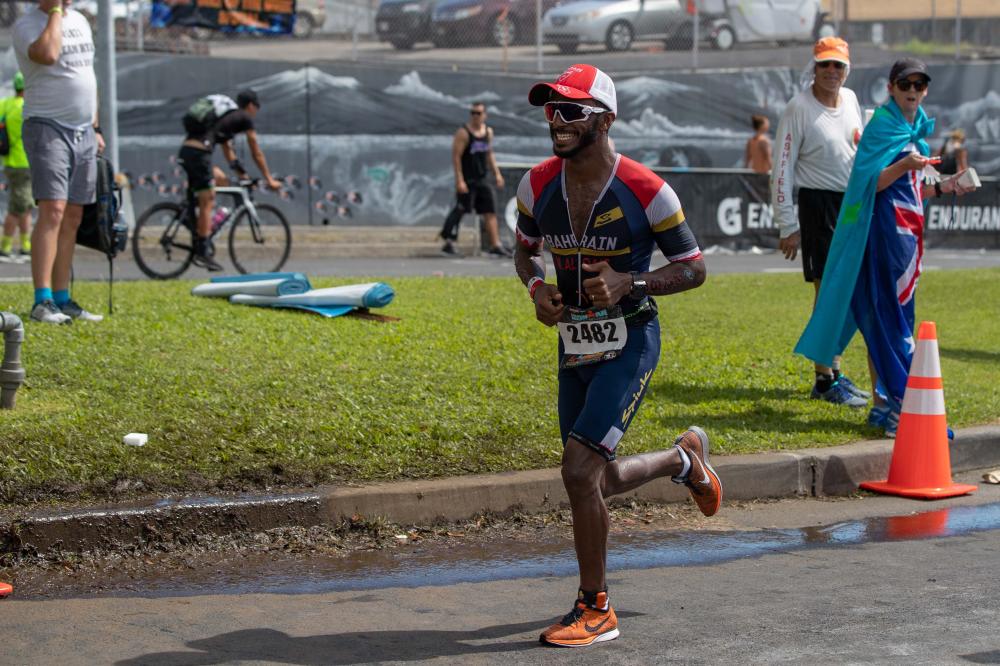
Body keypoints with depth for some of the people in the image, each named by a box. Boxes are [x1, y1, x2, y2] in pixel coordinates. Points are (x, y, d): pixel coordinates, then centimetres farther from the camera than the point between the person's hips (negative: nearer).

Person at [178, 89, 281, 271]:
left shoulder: (226, 114, 32)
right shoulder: (244, 118, 9)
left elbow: (227, 148, 37)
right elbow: (256, 153, 12)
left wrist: (240, 172, 39)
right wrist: (269, 179, 18)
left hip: (185, 149, 8)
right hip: (199, 152, -8)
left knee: (221, 179, 24)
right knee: (207, 203, -5)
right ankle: (202, 253, -6)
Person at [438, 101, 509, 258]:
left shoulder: (488, 131, 11)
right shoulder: (463, 133, -11)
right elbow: (456, 156, -14)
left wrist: (497, 173, 13)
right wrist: (459, 180, -20)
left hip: (481, 180, 7)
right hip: (466, 180, -7)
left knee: (490, 212, 3)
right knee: (460, 210, -5)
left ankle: (495, 245, 5)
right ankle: (448, 244, 4)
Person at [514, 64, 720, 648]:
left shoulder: (645, 191, -15)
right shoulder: (539, 186, 0)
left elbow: (694, 268, -7)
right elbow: (527, 249, 18)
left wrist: (629, 283, -23)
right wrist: (537, 288, -5)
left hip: (629, 343, -6)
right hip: (575, 343, 6)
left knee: (579, 471, -17)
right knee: (598, 480, 14)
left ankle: (596, 610, -1)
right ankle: (684, 458, 46)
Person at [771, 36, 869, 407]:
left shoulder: (851, 99, 9)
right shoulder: (799, 109, -11)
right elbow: (782, 170, -11)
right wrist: (788, 226, -15)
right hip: (819, 205, -7)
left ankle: (832, 372, 21)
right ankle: (826, 380, -2)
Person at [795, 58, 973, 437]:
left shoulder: (916, 129, 19)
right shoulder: (884, 124, -8)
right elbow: (871, 183, -17)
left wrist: (940, 188, 14)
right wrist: (903, 166, -31)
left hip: (908, 230, 9)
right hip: (887, 227, -9)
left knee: (885, 318, 9)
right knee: (890, 317, -11)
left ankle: (883, 403, 12)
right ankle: (900, 404, -14)